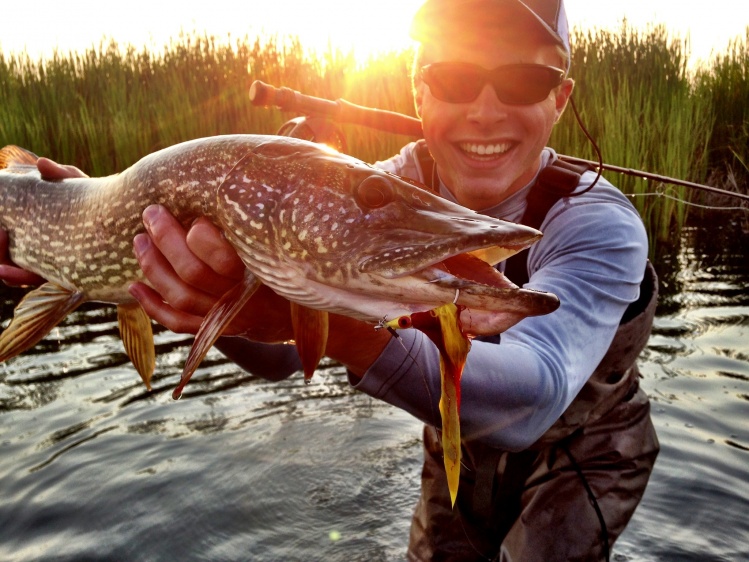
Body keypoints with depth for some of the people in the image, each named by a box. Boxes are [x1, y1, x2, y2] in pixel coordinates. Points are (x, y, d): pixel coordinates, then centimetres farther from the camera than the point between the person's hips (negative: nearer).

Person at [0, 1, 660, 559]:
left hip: (582, 453, -2)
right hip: (461, 448, 3)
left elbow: (529, 398, -49)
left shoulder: (599, 223, -32)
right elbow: (278, 355, -24)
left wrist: (341, 320, -65)